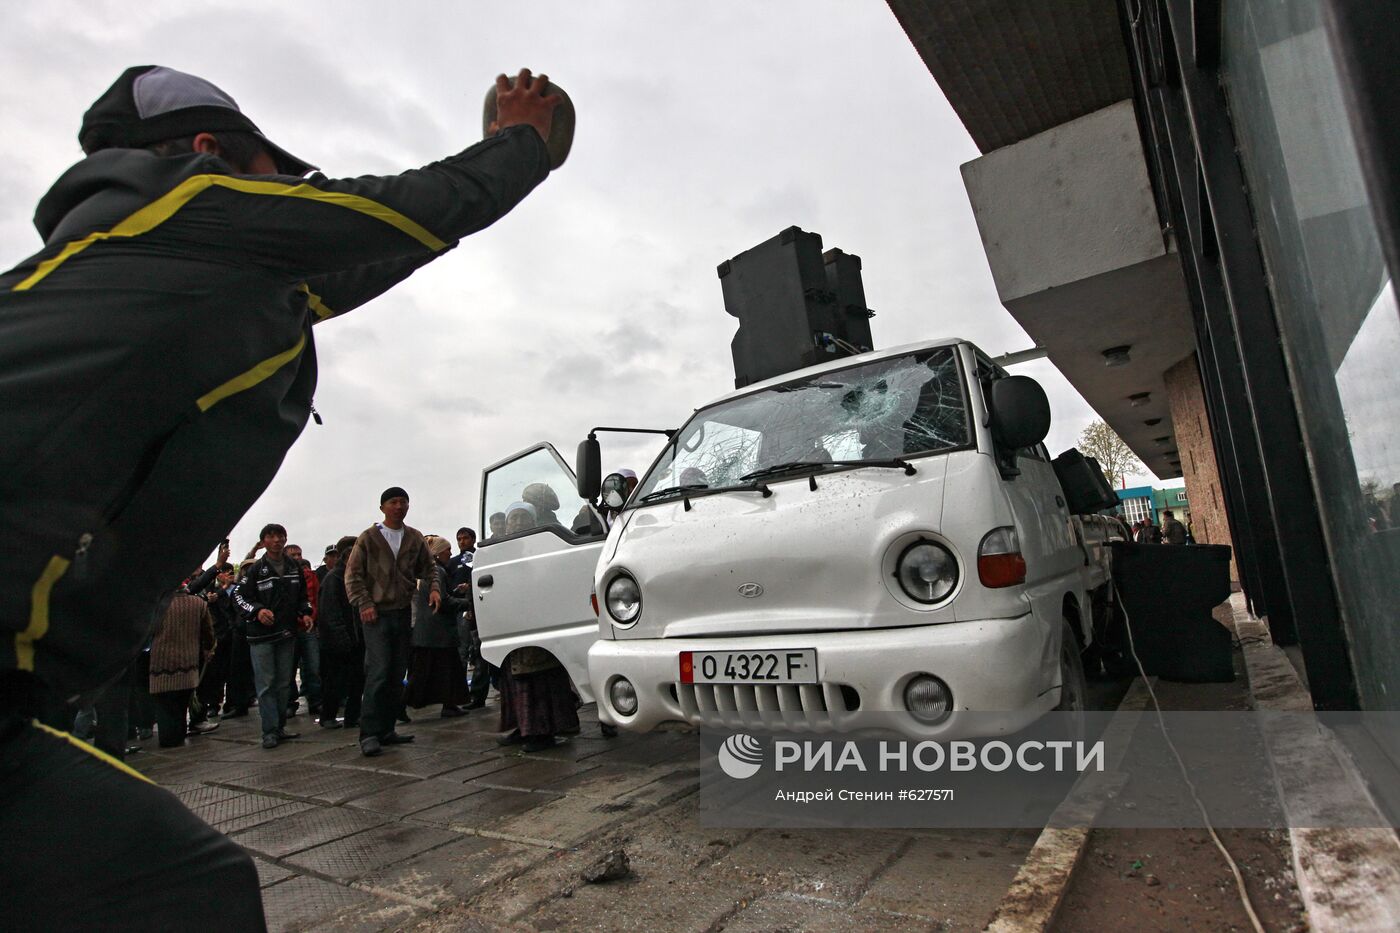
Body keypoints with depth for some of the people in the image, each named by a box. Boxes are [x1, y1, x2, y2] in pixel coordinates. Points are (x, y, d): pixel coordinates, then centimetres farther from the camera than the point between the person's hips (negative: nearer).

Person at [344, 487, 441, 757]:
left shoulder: (415, 538, 10)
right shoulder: (369, 537, 0)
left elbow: (428, 567, 17)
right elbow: (353, 574, -1)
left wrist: (434, 588, -2)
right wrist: (364, 603, -11)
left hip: (403, 613, 4)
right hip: (377, 614, -4)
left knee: (397, 675, 8)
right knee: (378, 673, -12)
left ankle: (386, 729, 18)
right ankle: (369, 734, -7)